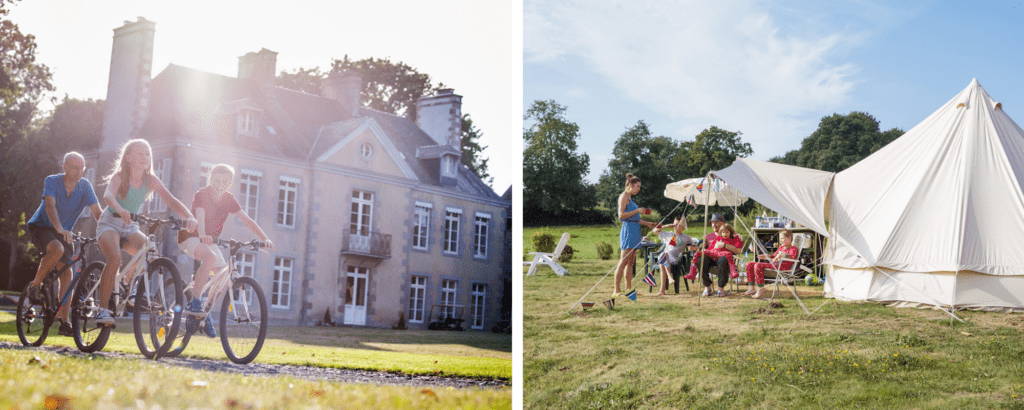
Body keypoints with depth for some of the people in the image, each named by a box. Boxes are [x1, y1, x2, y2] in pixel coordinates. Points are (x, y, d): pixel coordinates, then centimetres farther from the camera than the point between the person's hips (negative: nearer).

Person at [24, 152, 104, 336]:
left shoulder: (84, 186, -10)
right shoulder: (52, 181, -19)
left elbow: (97, 213, -15)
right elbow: (50, 206, -35)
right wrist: (60, 229, -53)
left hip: (63, 232, 4)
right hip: (40, 226, -4)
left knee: (67, 273, -7)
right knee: (58, 249, -35)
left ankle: (64, 322, -1)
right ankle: (35, 285, -11)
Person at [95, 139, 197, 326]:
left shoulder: (151, 180, -4)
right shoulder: (119, 177, -14)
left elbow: (171, 200, -14)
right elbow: (108, 195, -35)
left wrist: (189, 217, -34)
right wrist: (119, 209, -59)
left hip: (130, 228, 4)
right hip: (110, 224, -4)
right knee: (115, 258, -31)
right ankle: (103, 309, -25)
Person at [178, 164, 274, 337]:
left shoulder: (229, 200, -4)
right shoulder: (201, 195, -18)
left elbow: (248, 220, -7)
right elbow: (200, 216, -36)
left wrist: (265, 239, -20)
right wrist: (202, 235, -57)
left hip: (209, 241, 6)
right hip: (190, 237, -6)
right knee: (210, 257, -35)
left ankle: (205, 313, 9)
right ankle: (193, 303, -28)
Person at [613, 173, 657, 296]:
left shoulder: (630, 198, 22)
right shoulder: (624, 196, -6)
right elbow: (621, 215, -15)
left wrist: (647, 223, 27)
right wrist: (637, 211, -16)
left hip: (634, 231, 10)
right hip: (628, 230, -10)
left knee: (631, 263, 8)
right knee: (623, 262, -11)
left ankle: (629, 289, 10)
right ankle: (617, 290, -12)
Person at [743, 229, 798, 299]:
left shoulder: (793, 249, 2)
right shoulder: (781, 247, 29)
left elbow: (792, 257, -21)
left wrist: (782, 254, -36)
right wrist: (765, 256, 18)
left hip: (782, 266, -10)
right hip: (774, 264, 10)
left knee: (758, 265, -32)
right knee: (749, 264, 1)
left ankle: (760, 290, -29)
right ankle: (751, 288, -4)